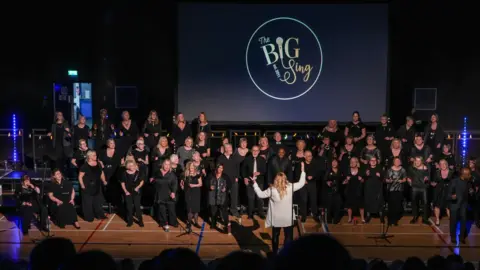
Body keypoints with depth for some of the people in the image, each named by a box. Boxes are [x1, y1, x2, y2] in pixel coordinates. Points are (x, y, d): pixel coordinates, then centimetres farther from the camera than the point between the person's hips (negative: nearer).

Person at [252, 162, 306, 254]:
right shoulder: (290, 187, -14)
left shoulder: (272, 190, -16)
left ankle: (275, 253, 33)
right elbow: (302, 183, 0)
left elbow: (260, 194, -4)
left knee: (275, 236, 20)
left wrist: (254, 183, 4)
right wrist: (303, 170, 10)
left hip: (276, 218, 1)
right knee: (288, 237, 13)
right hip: (288, 218, -1)